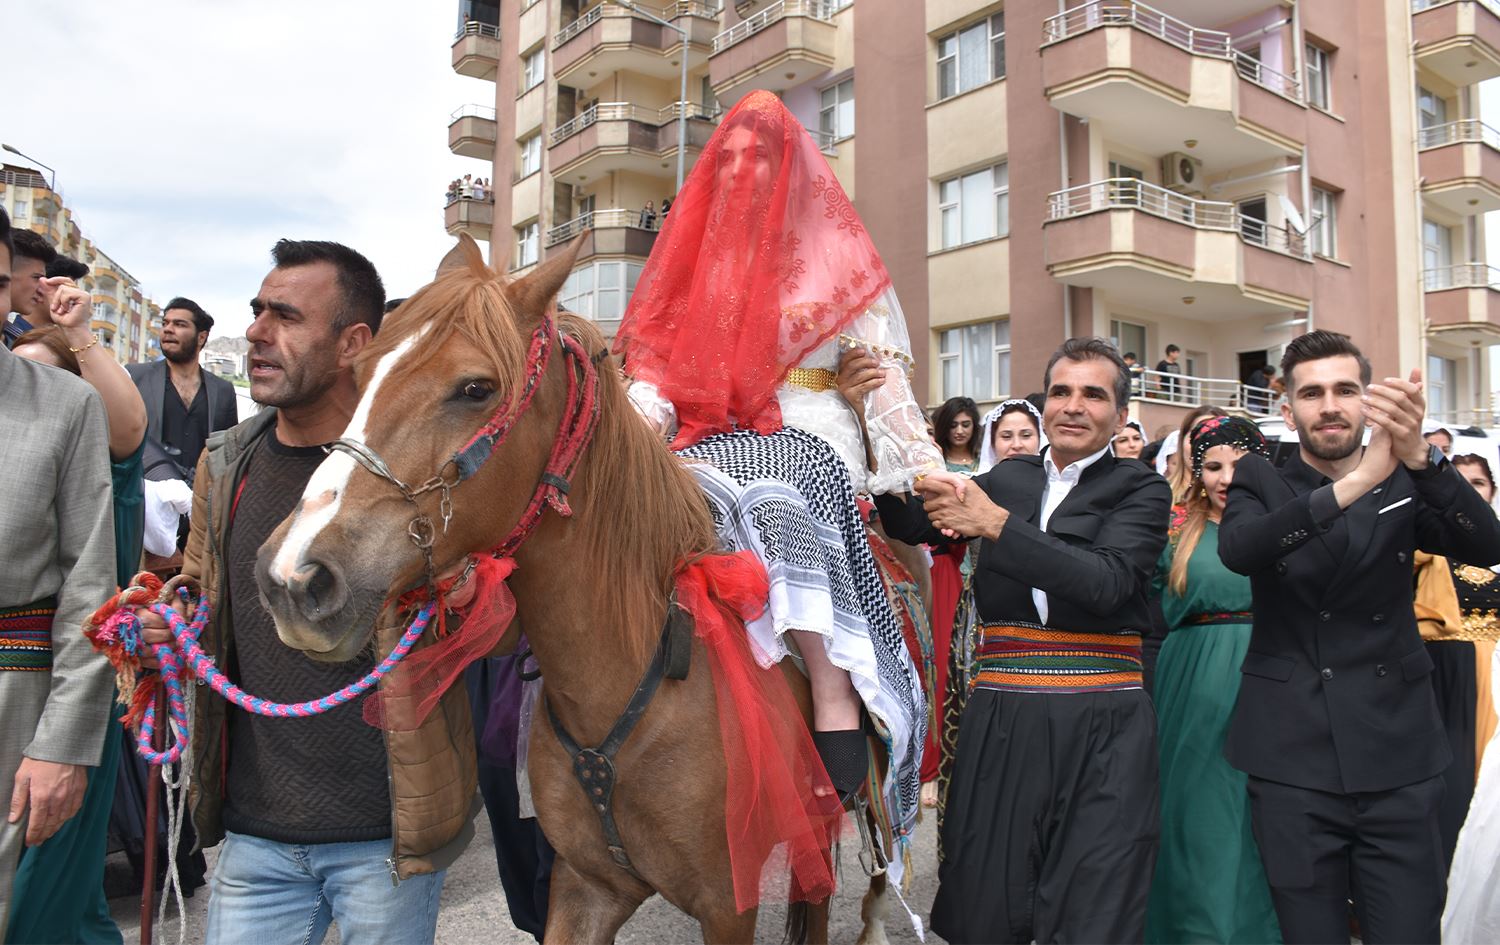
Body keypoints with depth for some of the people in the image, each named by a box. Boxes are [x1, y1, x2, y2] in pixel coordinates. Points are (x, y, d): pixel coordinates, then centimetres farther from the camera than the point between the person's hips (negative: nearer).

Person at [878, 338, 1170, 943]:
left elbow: (1107, 581, -14)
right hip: (999, 717, 3)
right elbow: (908, 525, 10)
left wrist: (996, 523, -20)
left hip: (1100, 730, -2)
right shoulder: (1008, 478, 13)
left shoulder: (1140, 490, 3)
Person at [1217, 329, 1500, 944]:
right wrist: (1352, 483, -31)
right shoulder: (1261, 484, 1)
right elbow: (1236, 549, -20)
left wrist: (1419, 455, -29)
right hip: (1291, 760, -1)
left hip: (1397, 757, 1)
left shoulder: (1406, 484, 6)